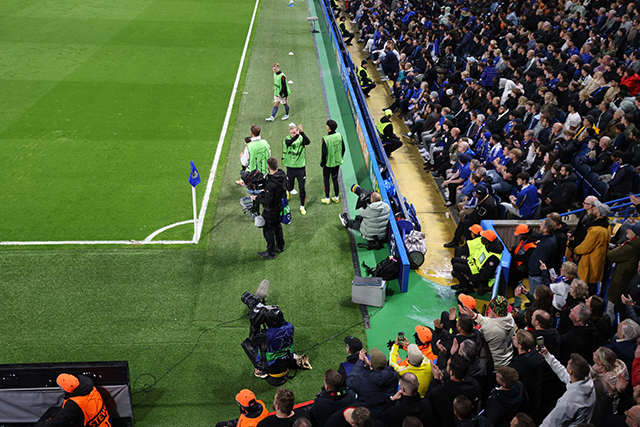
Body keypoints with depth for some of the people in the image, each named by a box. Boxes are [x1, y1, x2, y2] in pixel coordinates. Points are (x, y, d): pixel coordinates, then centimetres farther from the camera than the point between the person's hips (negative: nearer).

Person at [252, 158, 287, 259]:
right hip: (280, 206, 8)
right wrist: (266, 191, 11)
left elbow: (267, 202, -29)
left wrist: (257, 198, -14)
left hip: (271, 211, -8)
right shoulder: (283, 176, -8)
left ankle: (270, 253, 22)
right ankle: (280, 246, 44)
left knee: (268, 230, 9)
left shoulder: (270, 183, -34)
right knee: (277, 225, 27)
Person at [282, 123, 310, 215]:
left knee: (302, 188, 2)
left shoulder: (301, 139, -7)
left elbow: (308, 142, -31)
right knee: (289, 186, 16)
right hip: (290, 168, 0)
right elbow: (289, 143, -34)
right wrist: (297, 135, -49)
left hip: (301, 167, 0)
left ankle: (302, 207, 18)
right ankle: (289, 191, 54)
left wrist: (302, 133, -45)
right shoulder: (287, 139, -8)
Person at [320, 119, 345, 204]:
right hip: (337, 162, 5)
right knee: (335, 179, 18)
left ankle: (327, 199, 18)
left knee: (326, 180, 10)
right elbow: (343, 149, 3)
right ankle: (337, 197, 27)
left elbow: (324, 153, -20)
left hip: (328, 163, -5)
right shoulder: (339, 136, -7)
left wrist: (322, 163, -5)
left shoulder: (326, 139, -23)